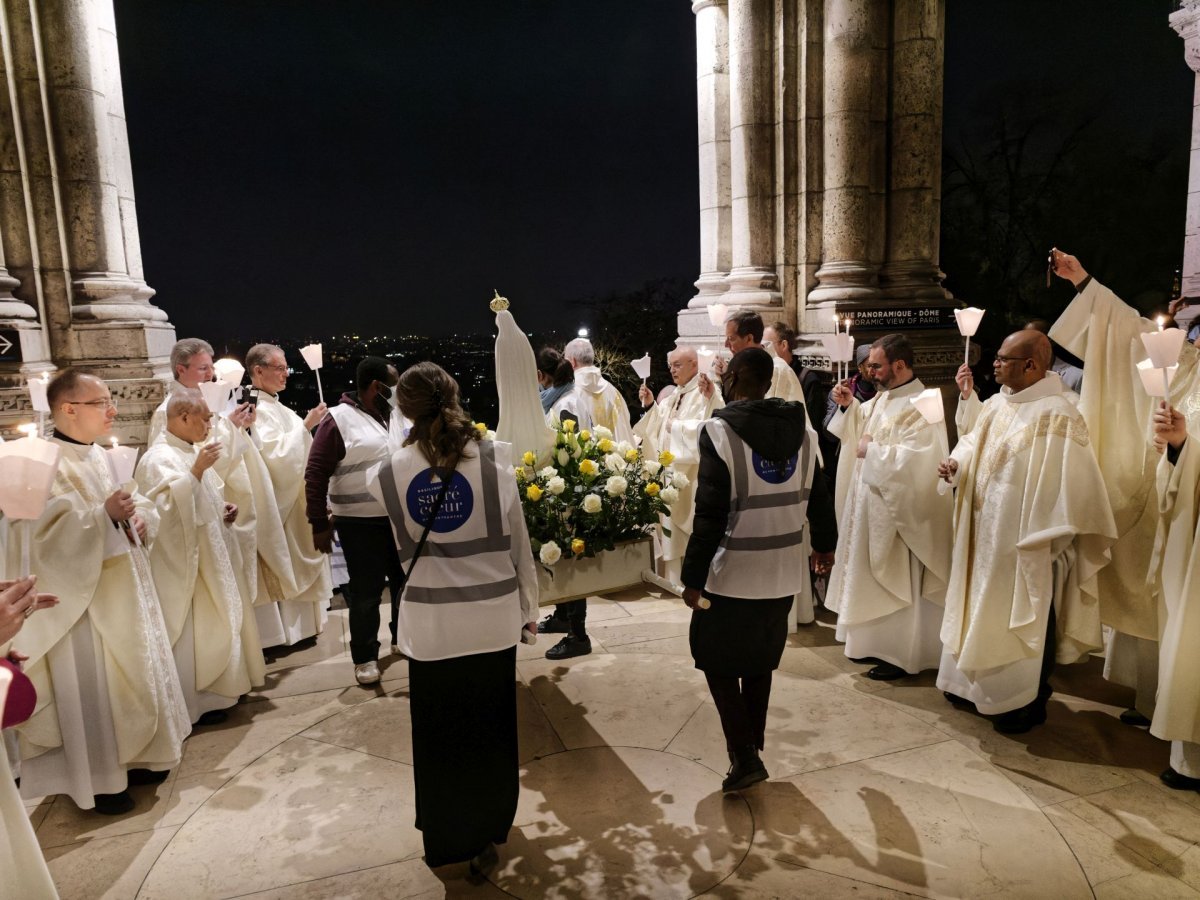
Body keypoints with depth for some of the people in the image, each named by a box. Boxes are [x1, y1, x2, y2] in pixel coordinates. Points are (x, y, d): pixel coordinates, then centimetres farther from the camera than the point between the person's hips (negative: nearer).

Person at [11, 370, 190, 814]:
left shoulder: (99, 456, 9)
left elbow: (136, 500, 15)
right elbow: (51, 533, -23)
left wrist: (140, 517, -5)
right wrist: (105, 515, -31)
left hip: (124, 590, 9)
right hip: (83, 596, -9)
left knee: (131, 674, 17)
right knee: (92, 688, 2)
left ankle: (130, 759, 33)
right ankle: (98, 780, 17)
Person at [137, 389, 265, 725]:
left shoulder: (191, 451, 12)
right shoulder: (159, 458, -17)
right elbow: (168, 504, -29)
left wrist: (223, 508, 6)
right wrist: (197, 469, -33)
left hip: (206, 556, 10)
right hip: (182, 560, -10)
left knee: (210, 627, 18)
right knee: (190, 633, -1)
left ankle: (210, 691, 32)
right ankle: (194, 706, 10)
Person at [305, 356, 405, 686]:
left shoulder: (396, 415, 10)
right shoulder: (339, 419, -9)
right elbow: (316, 474, -10)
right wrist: (319, 524, -11)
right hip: (360, 524, -6)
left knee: (406, 582, 15)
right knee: (366, 592, 4)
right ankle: (365, 657, 19)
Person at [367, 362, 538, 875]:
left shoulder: (389, 475, -7)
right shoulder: (494, 461, -9)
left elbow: (402, 549, 6)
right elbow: (518, 543, -2)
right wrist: (529, 608, 10)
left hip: (429, 623, 0)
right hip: (493, 618, 0)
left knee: (438, 735, 18)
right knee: (490, 730, 18)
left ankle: (446, 841, 36)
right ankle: (486, 837, 35)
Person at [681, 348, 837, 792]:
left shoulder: (720, 430, -16)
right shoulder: (799, 427, 2)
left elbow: (710, 513, -19)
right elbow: (817, 494, 11)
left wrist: (693, 577, -13)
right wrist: (824, 542, 27)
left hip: (732, 573, -6)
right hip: (783, 572, 6)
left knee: (718, 662, 12)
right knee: (760, 661, 21)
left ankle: (744, 756, 6)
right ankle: (753, 748, 32)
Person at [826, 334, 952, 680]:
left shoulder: (920, 407, -21)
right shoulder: (882, 397, 8)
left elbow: (914, 461, -30)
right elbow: (860, 429, 21)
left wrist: (872, 451, -21)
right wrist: (849, 406, 5)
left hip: (898, 512, -9)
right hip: (873, 504, 10)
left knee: (897, 581, 2)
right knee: (875, 578, 17)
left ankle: (901, 655, 15)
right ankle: (878, 642, 31)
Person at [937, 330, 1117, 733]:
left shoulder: (1057, 415, -20)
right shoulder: (997, 404, 5)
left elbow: (1070, 484, -21)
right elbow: (974, 443, 16)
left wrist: (1046, 544, -20)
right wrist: (956, 464, -6)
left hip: (1026, 544, -8)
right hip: (986, 534, 8)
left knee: (1024, 621, 7)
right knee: (981, 612, 19)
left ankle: (1026, 702, 24)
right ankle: (975, 681, 36)